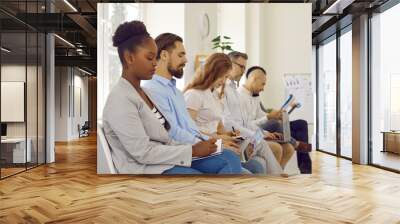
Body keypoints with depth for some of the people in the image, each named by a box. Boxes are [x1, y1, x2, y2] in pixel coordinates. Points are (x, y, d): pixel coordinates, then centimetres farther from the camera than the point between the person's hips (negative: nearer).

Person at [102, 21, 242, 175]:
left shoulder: (143, 92, 13)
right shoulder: (120, 100, -16)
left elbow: (162, 139, 9)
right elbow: (143, 153, -21)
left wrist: (194, 147, -4)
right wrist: (193, 150, -18)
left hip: (163, 159, 9)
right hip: (145, 168, -9)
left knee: (229, 159, -3)